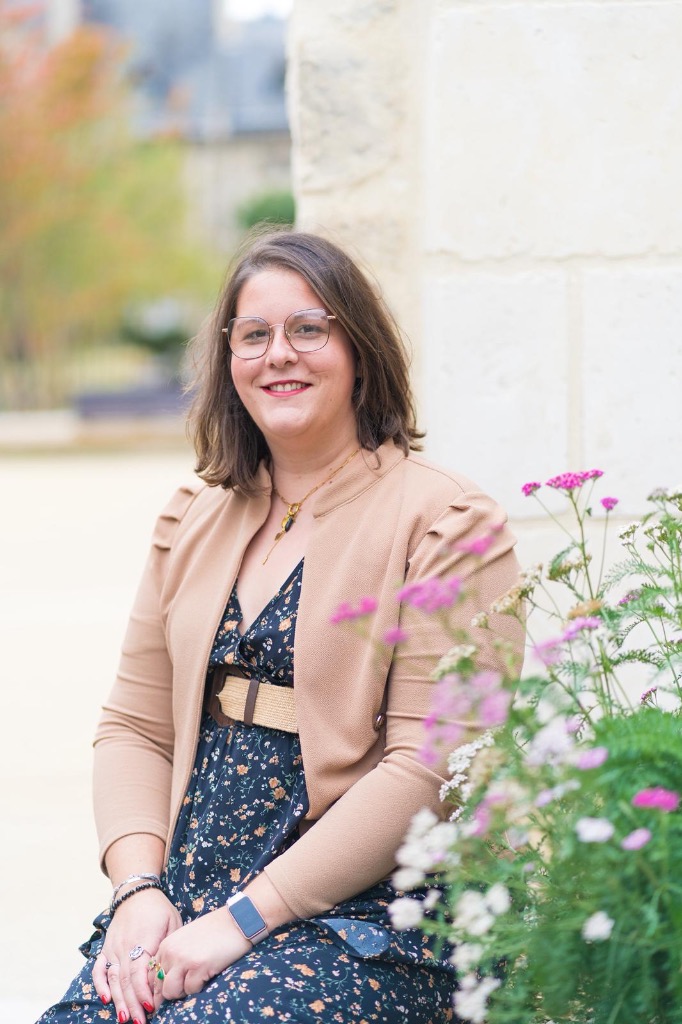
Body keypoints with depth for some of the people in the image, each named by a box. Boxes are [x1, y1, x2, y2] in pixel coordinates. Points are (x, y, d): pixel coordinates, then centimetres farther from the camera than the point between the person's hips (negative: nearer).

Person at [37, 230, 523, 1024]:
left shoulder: (446, 523, -5)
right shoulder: (195, 520, 15)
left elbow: (430, 768, -12)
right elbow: (135, 726, 13)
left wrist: (243, 921, -16)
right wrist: (139, 890, -6)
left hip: (360, 909, -5)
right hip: (180, 901, 5)